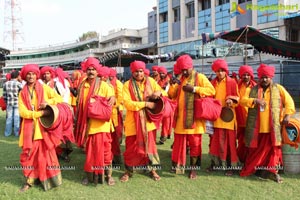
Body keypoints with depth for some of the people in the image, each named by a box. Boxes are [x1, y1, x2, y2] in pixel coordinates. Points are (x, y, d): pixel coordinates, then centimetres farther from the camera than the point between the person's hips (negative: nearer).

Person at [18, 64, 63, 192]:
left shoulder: (44, 88, 3)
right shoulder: (22, 93, 4)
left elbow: (59, 98, 1)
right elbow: (23, 112, -6)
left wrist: (48, 102, -16)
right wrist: (41, 113, -16)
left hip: (44, 126, -1)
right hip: (29, 128, 1)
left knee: (46, 153, 1)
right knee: (28, 154, 2)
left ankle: (49, 179, 12)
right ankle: (30, 180, 15)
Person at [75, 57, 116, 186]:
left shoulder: (103, 85, -2)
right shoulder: (82, 86, 9)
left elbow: (112, 98, -3)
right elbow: (79, 104, 16)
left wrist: (111, 100, -26)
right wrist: (79, 120, 8)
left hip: (100, 123, -3)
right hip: (86, 123, 4)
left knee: (103, 149, 0)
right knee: (89, 150, 12)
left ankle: (107, 174, 14)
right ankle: (90, 175, 24)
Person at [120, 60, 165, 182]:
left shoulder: (150, 81, 4)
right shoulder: (127, 85, -7)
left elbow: (164, 94, 11)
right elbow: (127, 103, -17)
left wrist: (159, 92, -13)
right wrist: (145, 104, -21)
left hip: (148, 120, 3)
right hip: (133, 121, -2)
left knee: (150, 144, 10)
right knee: (131, 147, 6)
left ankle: (152, 169, 25)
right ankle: (128, 171, 22)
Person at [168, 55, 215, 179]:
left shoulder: (200, 77, -3)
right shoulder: (180, 79, 13)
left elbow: (212, 90, -14)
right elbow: (171, 95, 12)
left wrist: (194, 89, -21)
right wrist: (173, 84, -7)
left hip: (194, 117, -4)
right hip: (181, 117, 5)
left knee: (194, 143, 4)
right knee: (179, 142, 8)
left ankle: (193, 168, 13)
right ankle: (179, 165, 21)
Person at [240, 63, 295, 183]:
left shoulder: (278, 88, 8)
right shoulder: (252, 90, 11)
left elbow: (289, 101, 5)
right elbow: (243, 100, 0)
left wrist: (287, 115, -9)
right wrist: (255, 100, -17)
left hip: (273, 127, -1)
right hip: (256, 127, 1)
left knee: (272, 149, -1)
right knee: (255, 149, 9)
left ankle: (271, 171, 9)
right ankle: (251, 169, 22)